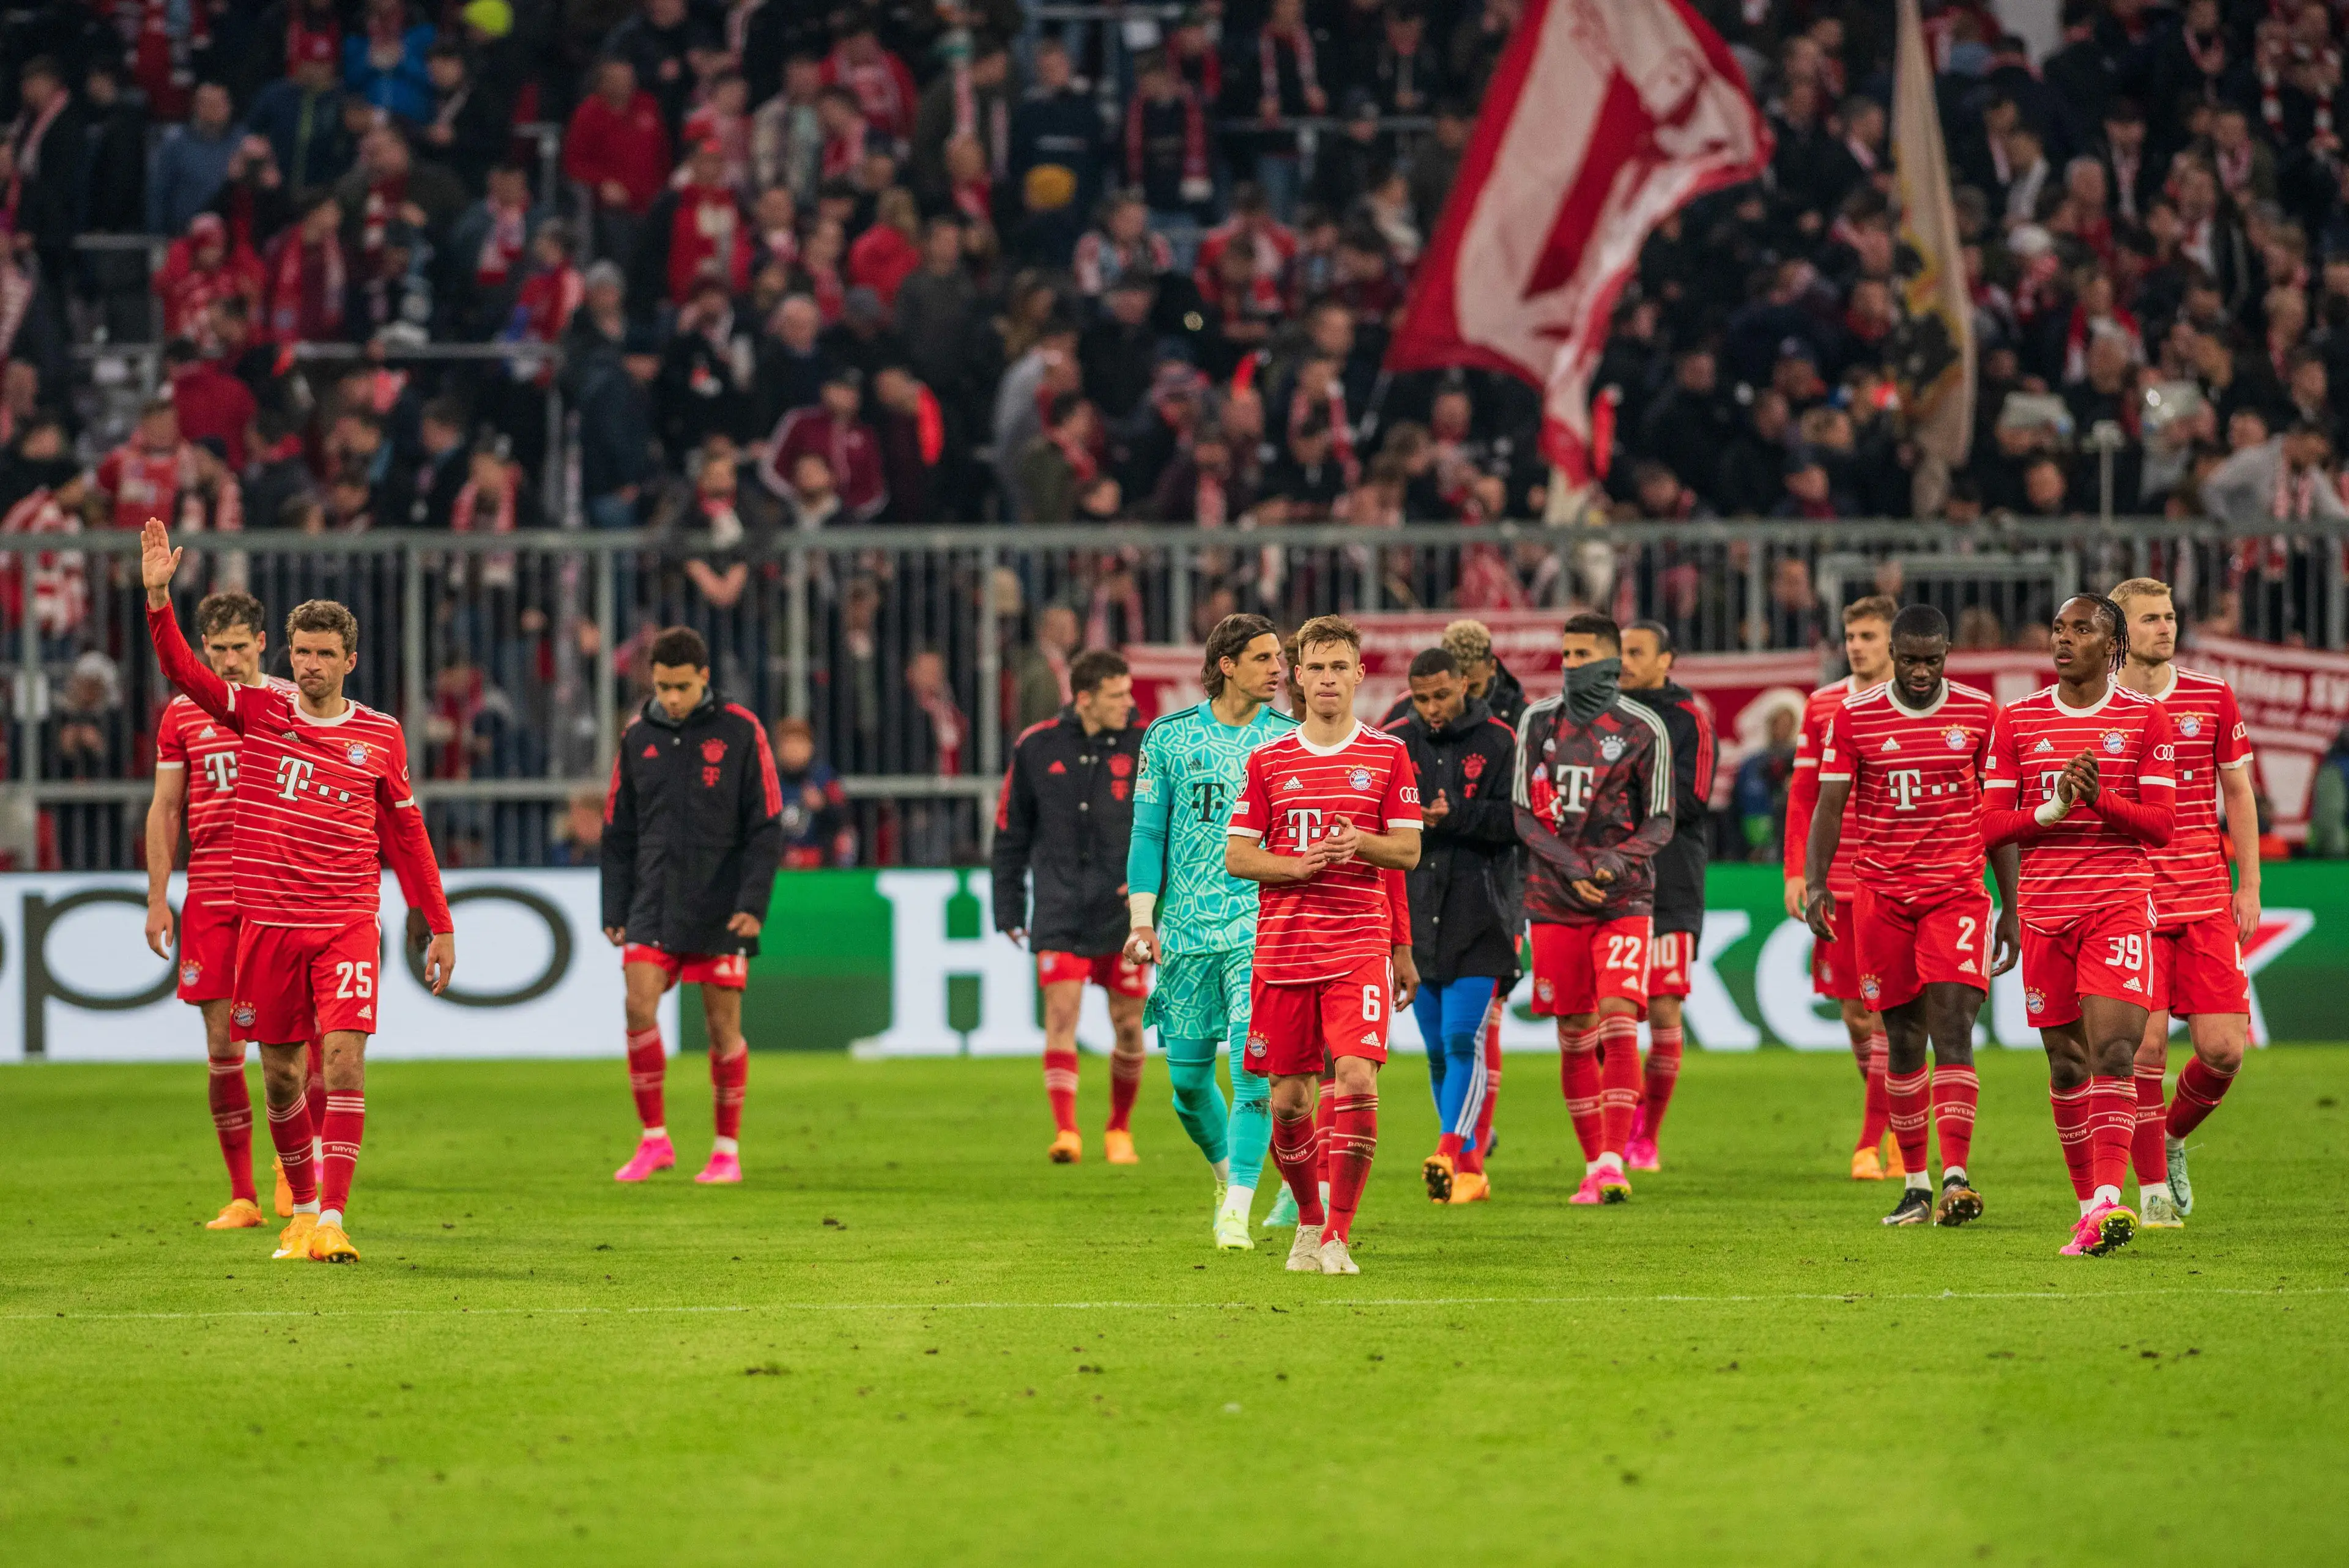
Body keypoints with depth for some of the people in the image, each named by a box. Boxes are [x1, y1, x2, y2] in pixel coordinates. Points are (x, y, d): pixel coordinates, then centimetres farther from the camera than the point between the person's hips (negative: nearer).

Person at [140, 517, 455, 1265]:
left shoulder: (380, 737, 5)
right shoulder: (259, 712, 4)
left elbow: (406, 835, 12)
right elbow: (183, 670, -7)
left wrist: (440, 926, 12)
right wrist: (158, 597, -23)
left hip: (347, 922, -1)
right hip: (267, 922, 1)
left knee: (345, 1057, -15)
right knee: (280, 1074, 7)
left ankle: (332, 1218, -17)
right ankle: (301, 1205, 25)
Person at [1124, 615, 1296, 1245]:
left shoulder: (1293, 741, 5)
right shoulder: (1169, 737, 5)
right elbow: (1149, 834, 6)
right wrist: (1142, 919, -4)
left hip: (1262, 926, -1)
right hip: (1185, 930, 1)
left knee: (1253, 1065, -17)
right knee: (1188, 1078, 5)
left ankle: (1237, 1212, -15)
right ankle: (1228, 1173, 32)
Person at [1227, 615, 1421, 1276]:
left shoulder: (1388, 755, 6)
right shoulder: (1268, 760, 8)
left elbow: (1408, 852, 4)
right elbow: (1237, 856, 7)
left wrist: (1361, 843, -17)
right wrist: (1298, 866, -11)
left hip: (1359, 944, -2)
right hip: (1282, 945, 2)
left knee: (1357, 1080, -19)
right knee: (1288, 1102, 2)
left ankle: (1338, 1236, -14)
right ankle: (1309, 1221, 26)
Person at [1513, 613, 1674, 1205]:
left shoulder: (1644, 730, -1)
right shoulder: (1540, 722, 5)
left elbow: (1660, 823, 2)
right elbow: (1525, 814, 3)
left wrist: (1615, 860, -17)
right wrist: (1570, 866, -12)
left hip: (1624, 896, -3)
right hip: (1555, 900, 3)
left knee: (1618, 1021, -15)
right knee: (1574, 1035, 4)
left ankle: (1615, 1161, -18)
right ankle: (1593, 1165, 12)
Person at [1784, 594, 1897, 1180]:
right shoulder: (1822, 706, 9)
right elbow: (1803, 796, 12)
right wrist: (1796, 870, 4)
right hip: (1839, 883, 4)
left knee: (1885, 1010, -9)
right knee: (1854, 1013, 7)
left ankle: (1872, 1144, -7)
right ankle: (1894, 1124, 24)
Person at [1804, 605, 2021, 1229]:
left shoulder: (1979, 713, 3)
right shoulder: (1855, 717, 1)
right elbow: (1829, 805, 1)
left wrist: (2011, 912, 7)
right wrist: (1814, 882, -15)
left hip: (1960, 891, -1)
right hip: (1884, 893, 1)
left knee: (1952, 1026, -15)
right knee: (1903, 1038, 5)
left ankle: (1956, 1177, -23)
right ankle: (1915, 1185, 14)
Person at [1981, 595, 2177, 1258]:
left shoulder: (2146, 718, 3)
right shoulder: (2017, 720, 9)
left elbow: (2161, 824, 0)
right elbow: (1992, 825, 6)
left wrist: (2102, 799, -18)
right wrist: (2054, 809, -12)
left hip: (2120, 903, -3)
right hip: (2045, 905, 3)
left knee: (2113, 1049, -18)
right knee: (2066, 1062, 6)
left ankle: (2108, 1199, -26)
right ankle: (2089, 1207, 16)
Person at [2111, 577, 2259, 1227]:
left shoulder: (2212, 698, 7)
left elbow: (2238, 794, 14)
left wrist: (2249, 885, 8)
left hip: (2206, 899, 2)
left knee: (2224, 1048, -4)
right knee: (2145, 1044, -10)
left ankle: (2173, 1137, 24)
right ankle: (2153, 1189, 3)